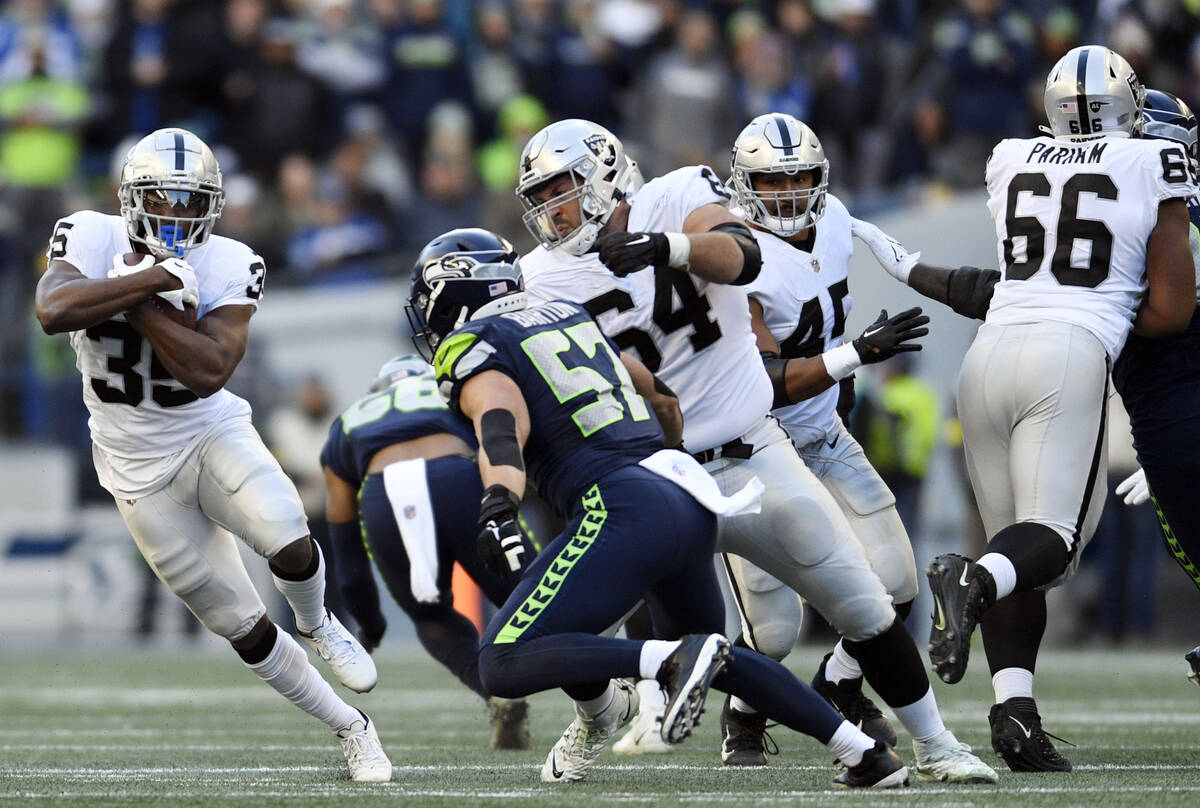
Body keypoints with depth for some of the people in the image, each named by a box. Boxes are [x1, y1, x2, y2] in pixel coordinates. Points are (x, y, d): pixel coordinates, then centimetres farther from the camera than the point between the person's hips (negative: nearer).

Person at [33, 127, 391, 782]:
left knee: (286, 543, -31)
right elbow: (54, 311, -34)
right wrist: (156, 279, -34)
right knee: (243, 629, 2)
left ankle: (317, 626, 4)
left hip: (214, 435, 0)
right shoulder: (89, 238, -12)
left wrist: (136, 303, -28)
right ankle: (351, 729, 21)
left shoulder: (228, 267, -13)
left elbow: (207, 372, -27)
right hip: (140, 467, 0)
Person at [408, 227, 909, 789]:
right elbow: (657, 395, 35)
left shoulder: (473, 349, 2)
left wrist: (498, 509, -34)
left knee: (503, 666, -11)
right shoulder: (570, 317, 25)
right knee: (713, 655, 31)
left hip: (623, 509, -8)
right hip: (691, 506, 8)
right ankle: (865, 752, 25)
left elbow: (503, 425, -19)